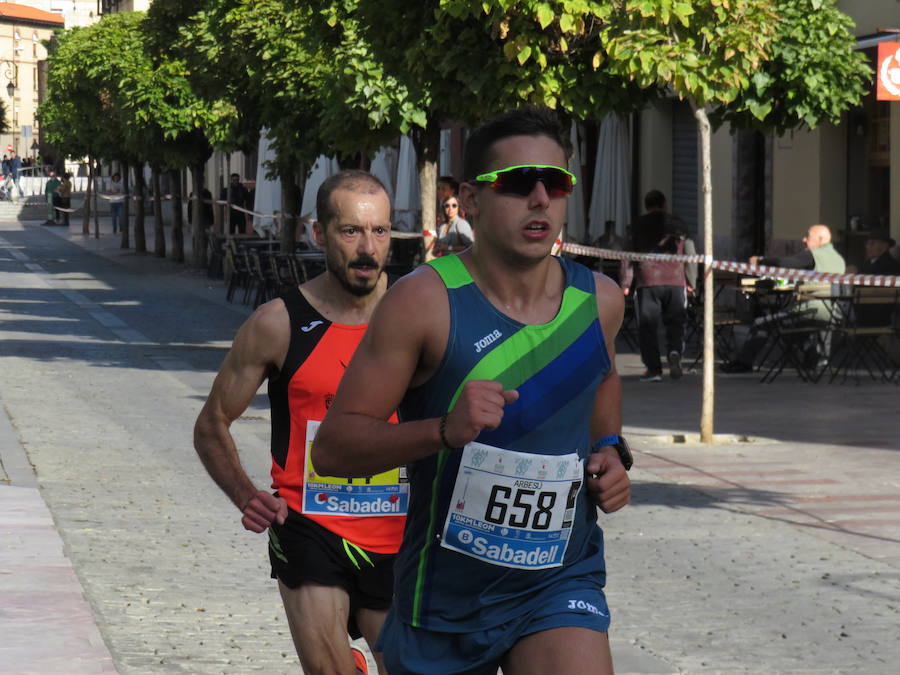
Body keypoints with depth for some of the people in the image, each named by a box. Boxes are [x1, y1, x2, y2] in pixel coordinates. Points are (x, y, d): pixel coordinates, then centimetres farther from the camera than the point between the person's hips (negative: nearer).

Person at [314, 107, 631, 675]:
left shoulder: (599, 301, 1)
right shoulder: (424, 302, -14)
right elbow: (332, 447, -15)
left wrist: (610, 450, 8)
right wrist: (444, 430, -30)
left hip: (561, 582, 2)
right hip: (447, 590, -2)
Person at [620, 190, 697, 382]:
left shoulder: (639, 225, 8)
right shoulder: (677, 224, 11)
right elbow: (688, 253, 13)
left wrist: (626, 284, 7)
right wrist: (691, 283, 20)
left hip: (648, 281, -1)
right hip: (675, 280, 1)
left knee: (648, 325, 4)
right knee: (675, 323, 9)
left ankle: (653, 368, -1)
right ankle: (675, 352, -18)